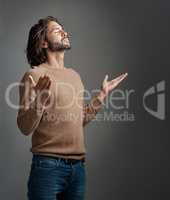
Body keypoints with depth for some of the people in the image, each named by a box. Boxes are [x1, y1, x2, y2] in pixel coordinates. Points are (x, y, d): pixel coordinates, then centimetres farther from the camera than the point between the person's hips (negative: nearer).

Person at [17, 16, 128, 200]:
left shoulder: (75, 75, 13)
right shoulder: (34, 75, -7)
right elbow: (25, 128, -11)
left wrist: (102, 95, 18)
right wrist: (40, 98, -27)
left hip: (78, 166, 6)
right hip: (48, 166, -6)